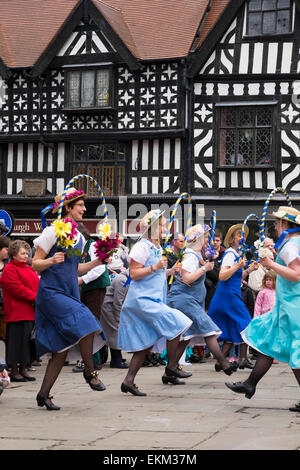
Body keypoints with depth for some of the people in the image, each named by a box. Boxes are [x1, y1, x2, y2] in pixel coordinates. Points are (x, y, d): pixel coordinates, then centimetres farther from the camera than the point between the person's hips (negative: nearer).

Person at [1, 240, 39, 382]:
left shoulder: (29, 269, 21)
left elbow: (37, 286, 21)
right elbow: (17, 289, -16)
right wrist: (35, 297, -16)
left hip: (31, 313, 8)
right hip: (17, 312, -8)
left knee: (28, 342, 9)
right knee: (18, 340, -7)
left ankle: (23, 370, 17)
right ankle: (14, 371, 0)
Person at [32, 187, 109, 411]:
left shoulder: (80, 237, 15)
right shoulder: (53, 232, -6)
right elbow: (35, 264, -6)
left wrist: (96, 263, 10)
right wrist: (52, 261, -25)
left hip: (70, 295, 8)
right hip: (51, 292, -8)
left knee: (62, 349, 2)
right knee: (86, 323, -25)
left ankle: (44, 394, 9)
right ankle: (90, 372, -8)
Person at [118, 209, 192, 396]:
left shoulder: (158, 249, 20)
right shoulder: (142, 247, -9)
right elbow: (134, 274, -14)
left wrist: (170, 271, 13)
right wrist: (154, 268, -22)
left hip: (153, 300, 10)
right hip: (141, 299, -10)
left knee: (147, 344, 6)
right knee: (175, 324, -14)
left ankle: (129, 381, 9)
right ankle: (172, 367, -1)